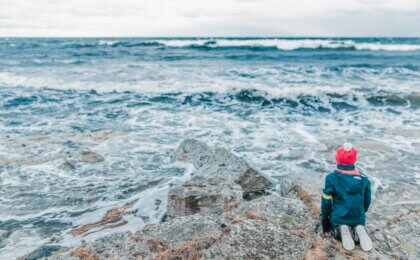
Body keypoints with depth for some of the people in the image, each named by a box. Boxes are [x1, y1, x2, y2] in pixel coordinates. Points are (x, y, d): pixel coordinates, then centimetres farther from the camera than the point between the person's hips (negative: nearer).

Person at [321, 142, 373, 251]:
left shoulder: (331, 178, -17)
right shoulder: (363, 179, -7)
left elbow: (326, 201, -10)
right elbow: (367, 201, 6)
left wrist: (325, 220, 5)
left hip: (339, 218, -2)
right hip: (359, 218, 2)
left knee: (335, 225, 30)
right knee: (358, 225, 34)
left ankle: (341, 230, -7)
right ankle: (358, 229, -3)